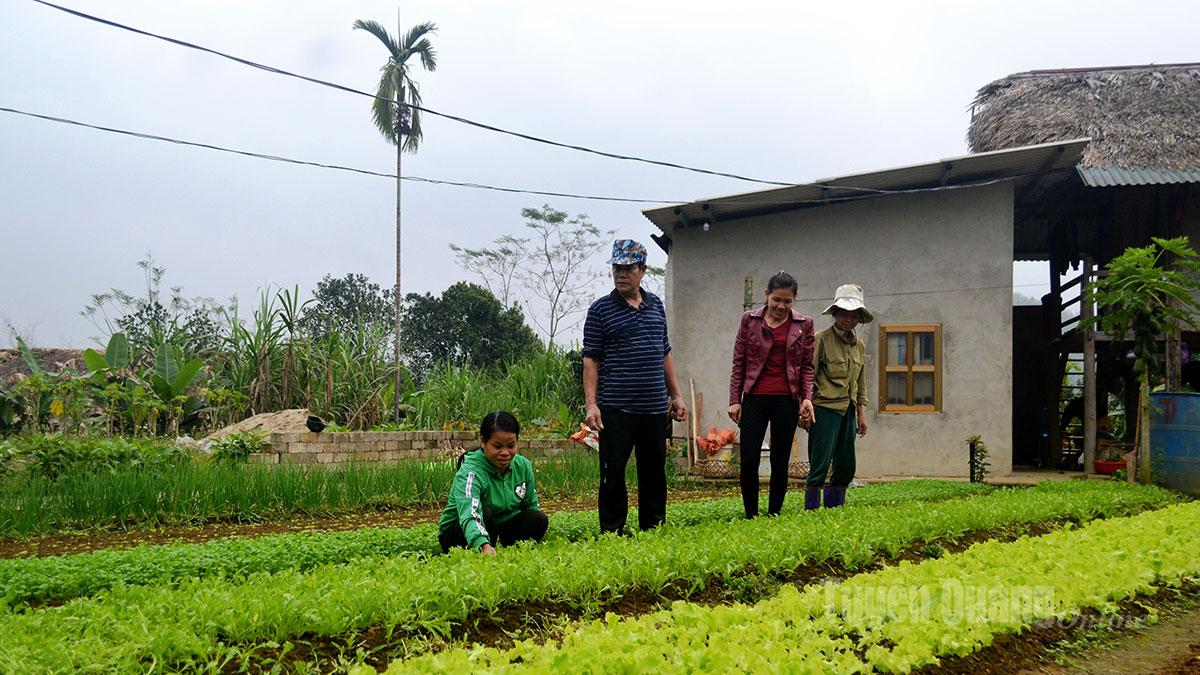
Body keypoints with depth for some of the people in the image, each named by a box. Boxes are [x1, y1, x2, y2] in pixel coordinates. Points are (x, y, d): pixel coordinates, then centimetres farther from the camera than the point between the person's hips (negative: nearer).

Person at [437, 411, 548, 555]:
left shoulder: (523, 466, -8)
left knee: (538, 519, -17)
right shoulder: (470, 472, -28)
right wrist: (484, 546, -65)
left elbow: (531, 505, 3)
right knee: (484, 512, -34)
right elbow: (469, 516, -45)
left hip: (498, 530, 5)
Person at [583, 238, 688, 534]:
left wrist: (675, 395, 16)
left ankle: (653, 529, 22)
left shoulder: (656, 305, 13)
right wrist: (591, 404, -13)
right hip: (616, 409, -4)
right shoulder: (600, 309, -1)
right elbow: (591, 359, -4)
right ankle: (612, 532, 8)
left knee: (654, 473, 11)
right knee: (613, 474, -2)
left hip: (655, 407, 5)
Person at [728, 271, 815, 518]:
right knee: (749, 460, -5)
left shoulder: (804, 325, 6)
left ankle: (773, 515, 15)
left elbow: (807, 366, 8)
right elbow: (738, 363, 6)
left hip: (787, 401, 1)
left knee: (780, 462, 5)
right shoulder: (750, 320, 4)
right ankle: (751, 516, 8)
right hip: (754, 398, -1)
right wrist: (734, 400, 1)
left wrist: (807, 398, -5)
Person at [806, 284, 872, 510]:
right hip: (825, 408, -7)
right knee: (820, 463, -10)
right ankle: (811, 511, -5)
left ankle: (834, 508, 18)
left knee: (846, 466, 8)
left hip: (847, 411, 7)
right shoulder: (821, 339, -6)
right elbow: (807, 375, -9)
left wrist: (861, 414, 19)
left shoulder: (859, 345, 14)